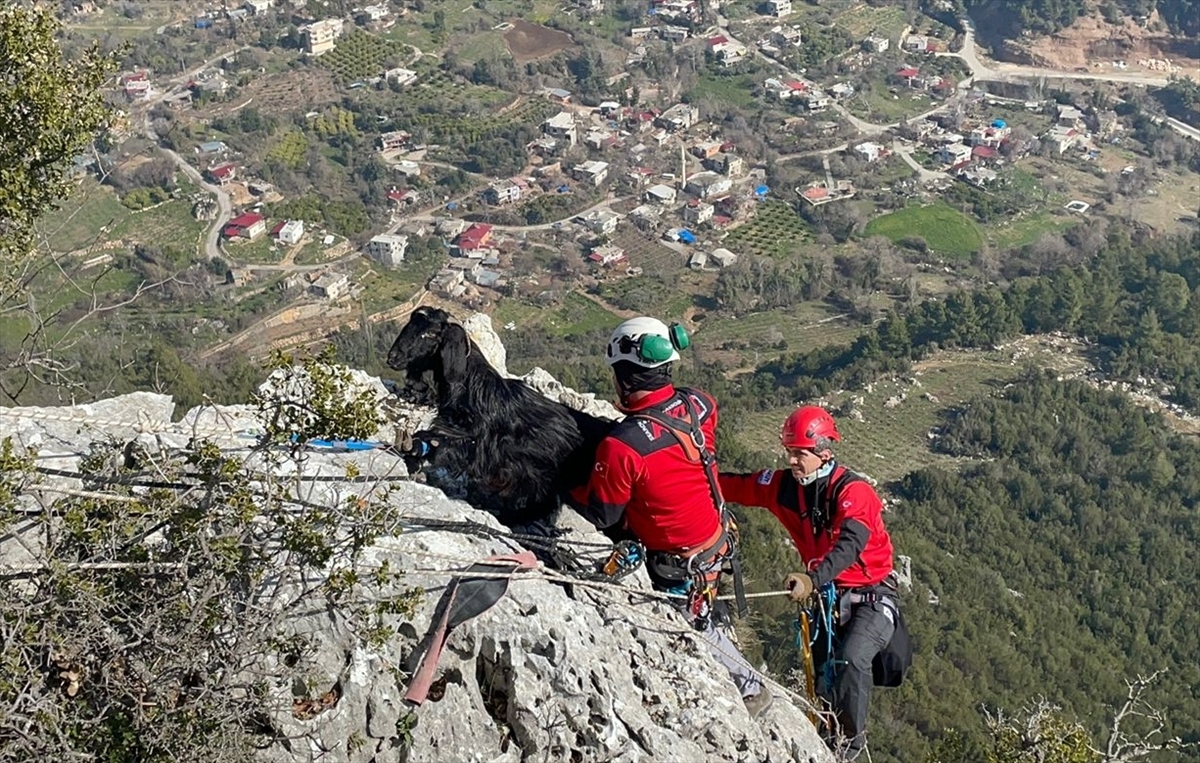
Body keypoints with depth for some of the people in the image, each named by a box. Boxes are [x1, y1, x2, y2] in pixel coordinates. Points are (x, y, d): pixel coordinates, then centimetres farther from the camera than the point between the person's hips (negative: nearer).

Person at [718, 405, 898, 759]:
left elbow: (849, 545, -40)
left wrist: (813, 579, -56)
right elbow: (737, 487, 4)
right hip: (828, 595, 6)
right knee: (824, 677, 2)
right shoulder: (785, 485, -5)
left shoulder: (854, 491, -24)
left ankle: (852, 738, -5)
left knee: (850, 661, -28)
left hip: (872, 597, -6)